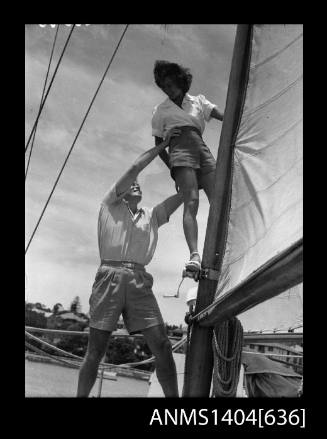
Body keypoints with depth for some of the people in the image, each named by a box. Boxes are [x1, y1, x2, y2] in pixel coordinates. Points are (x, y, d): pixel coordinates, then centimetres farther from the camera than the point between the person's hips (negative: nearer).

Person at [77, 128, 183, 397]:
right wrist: (162, 145, 11)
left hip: (140, 282, 3)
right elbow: (135, 168, 6)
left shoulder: (152, 216, 26)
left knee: (162, 346, -7)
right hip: (110, 277, -3)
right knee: (95, 352, -1)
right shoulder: (110, 205, 15)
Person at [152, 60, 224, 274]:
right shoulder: (161, 110, 22)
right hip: (180, 151, -3)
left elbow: (223, 116, 8)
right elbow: (159, 144, 18)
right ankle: (194, 256, -38)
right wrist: (172, 167, 3)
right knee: (191, 202, -24)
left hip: (203, 150, 3)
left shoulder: (198, 101, 24)